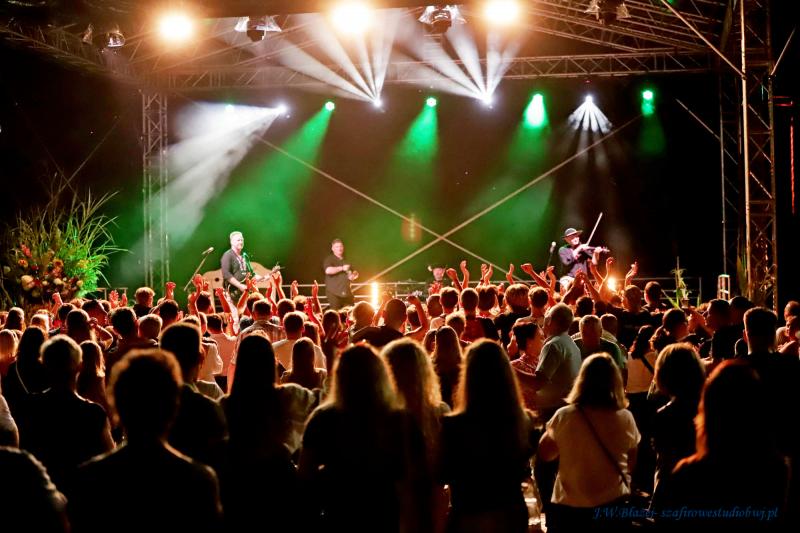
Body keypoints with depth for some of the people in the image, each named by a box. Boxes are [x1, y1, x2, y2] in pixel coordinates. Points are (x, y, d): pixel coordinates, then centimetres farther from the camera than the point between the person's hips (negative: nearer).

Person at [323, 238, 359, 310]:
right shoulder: (329, 259, 1)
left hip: (347, 293, 6)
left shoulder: (346, 261, 20)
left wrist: (353, 276, 4)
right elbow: (328, 270, -20)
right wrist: (342, 268, -14)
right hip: (334, 293, -6)